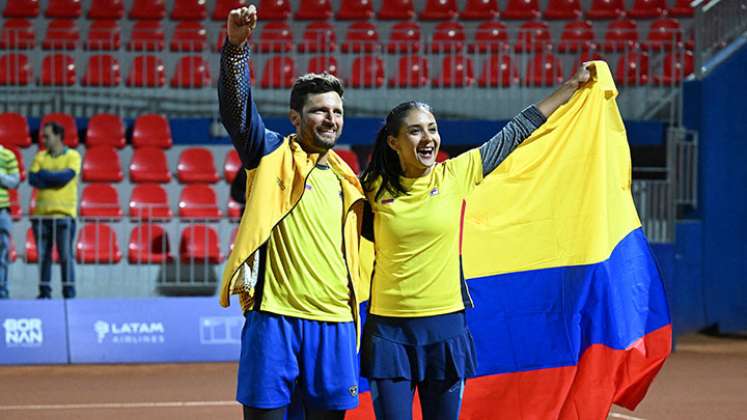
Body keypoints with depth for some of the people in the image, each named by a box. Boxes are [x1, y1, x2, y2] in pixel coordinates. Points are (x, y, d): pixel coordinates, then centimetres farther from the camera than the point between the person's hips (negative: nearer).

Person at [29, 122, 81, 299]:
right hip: (41, 214, 4)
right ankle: (44, 292, 9)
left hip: (64, 213, -4)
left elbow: (66, 176, -14)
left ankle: (69, 293, -1)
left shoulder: (72, 156, 2)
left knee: (65, 255, -4)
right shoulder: (40, 157, 14)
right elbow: (32, 179, 0)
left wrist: (44, 174, -3)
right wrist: (56, 178, -10)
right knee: (43, 255, 4)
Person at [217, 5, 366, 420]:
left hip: (334, 323, 5)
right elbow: (237, 107, -13)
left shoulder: (344, 180, 18)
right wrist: (236, 46, -28)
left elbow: (375, 230, 29)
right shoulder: (273, 156, 3)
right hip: (275, 316, -5)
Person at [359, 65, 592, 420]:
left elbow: (516, 133, 6)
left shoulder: (455, 174, 1)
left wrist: (572, 85, 9)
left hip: (446, 324, 1)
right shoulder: (376, 187, -1)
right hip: (389, 328, -1)